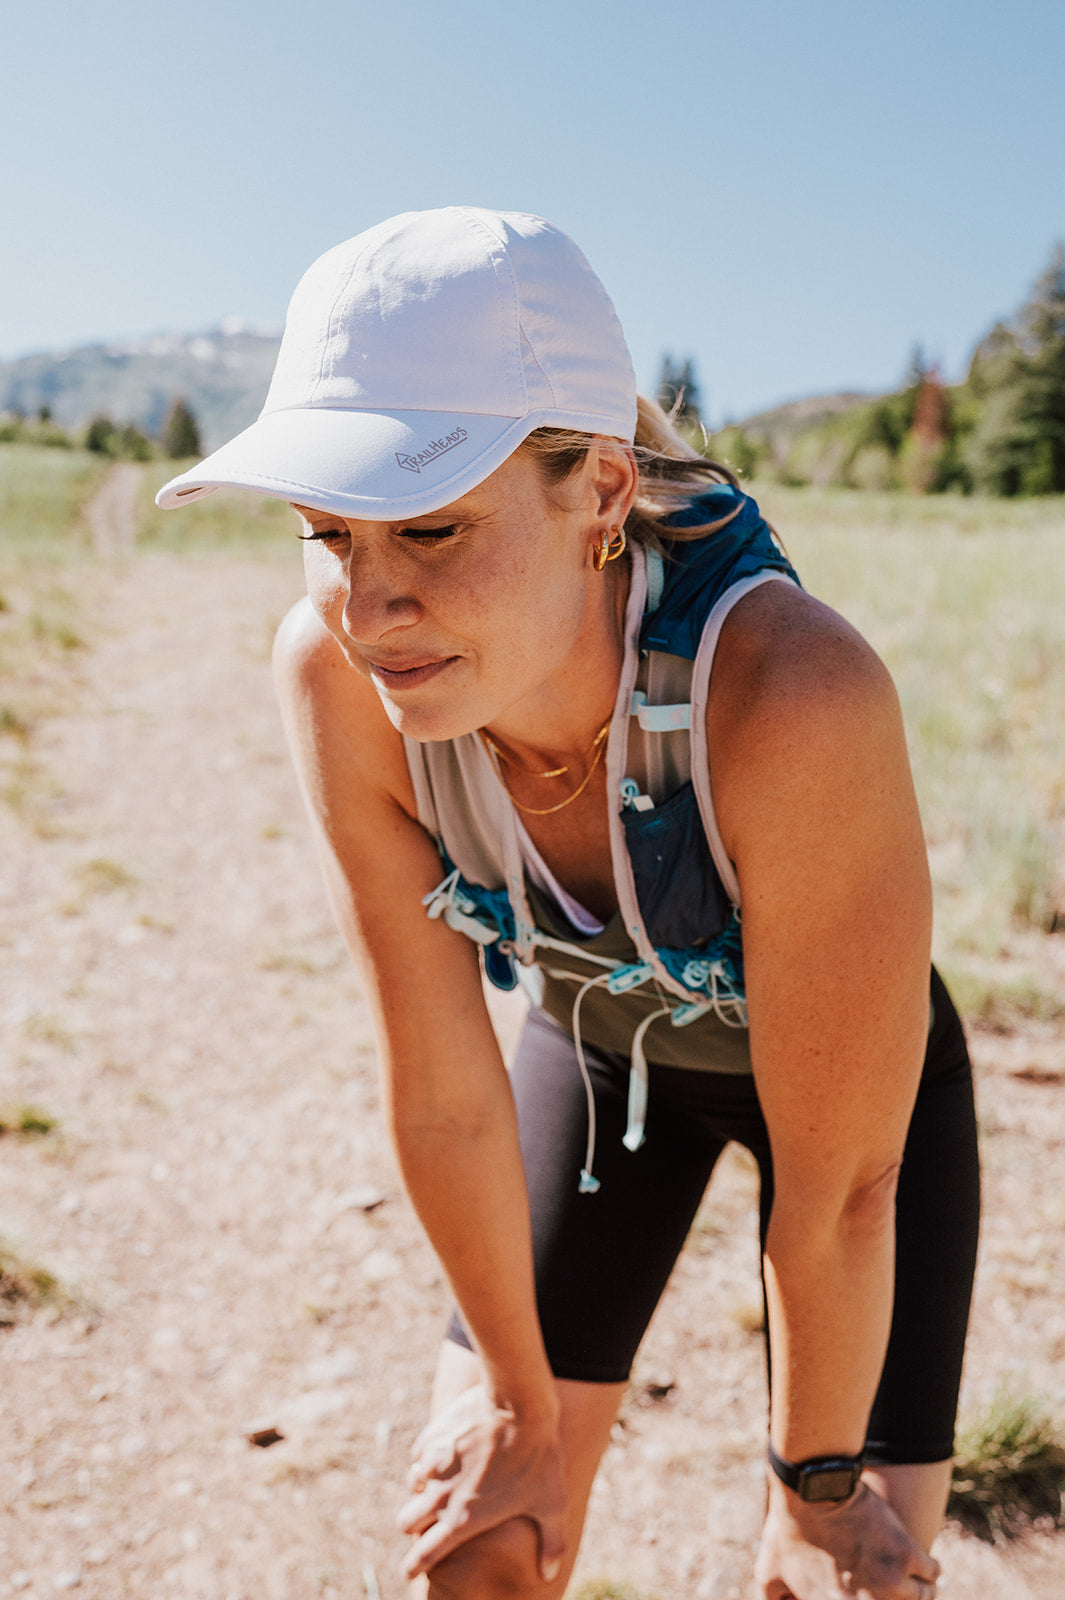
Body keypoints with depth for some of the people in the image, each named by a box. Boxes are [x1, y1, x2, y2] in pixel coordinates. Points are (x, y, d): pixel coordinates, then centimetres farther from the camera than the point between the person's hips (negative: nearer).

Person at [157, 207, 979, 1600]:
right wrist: (518, 1405, -5)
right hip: (594, 1045, 3)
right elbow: (441, 1095, -19)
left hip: (851, 1067, -2)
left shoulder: (793, 694, -41)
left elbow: (839, 1181, -27)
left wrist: (816, 1485, -11)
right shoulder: (337, 675, -31)